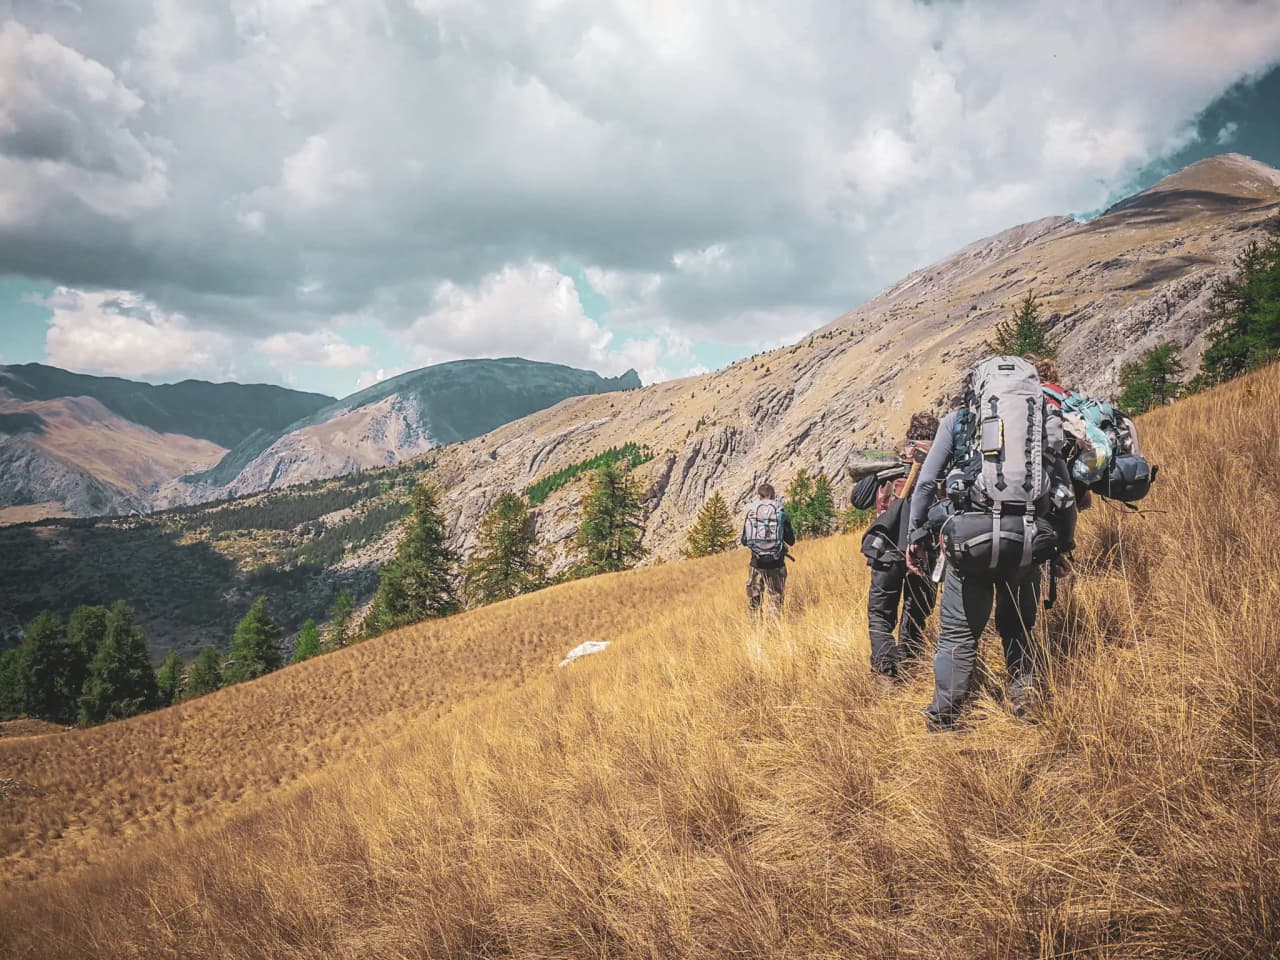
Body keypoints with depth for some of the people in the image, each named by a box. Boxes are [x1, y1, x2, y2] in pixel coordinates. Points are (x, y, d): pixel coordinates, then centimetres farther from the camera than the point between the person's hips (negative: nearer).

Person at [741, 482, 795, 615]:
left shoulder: (751, 513, -1)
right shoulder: (781, 514, -4)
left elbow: (744, 541, 5)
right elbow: (791, 541, 3)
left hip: (756, 562, 1)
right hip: (776, 563, -1)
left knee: (753, 599, 12)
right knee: (777, 597, 9)